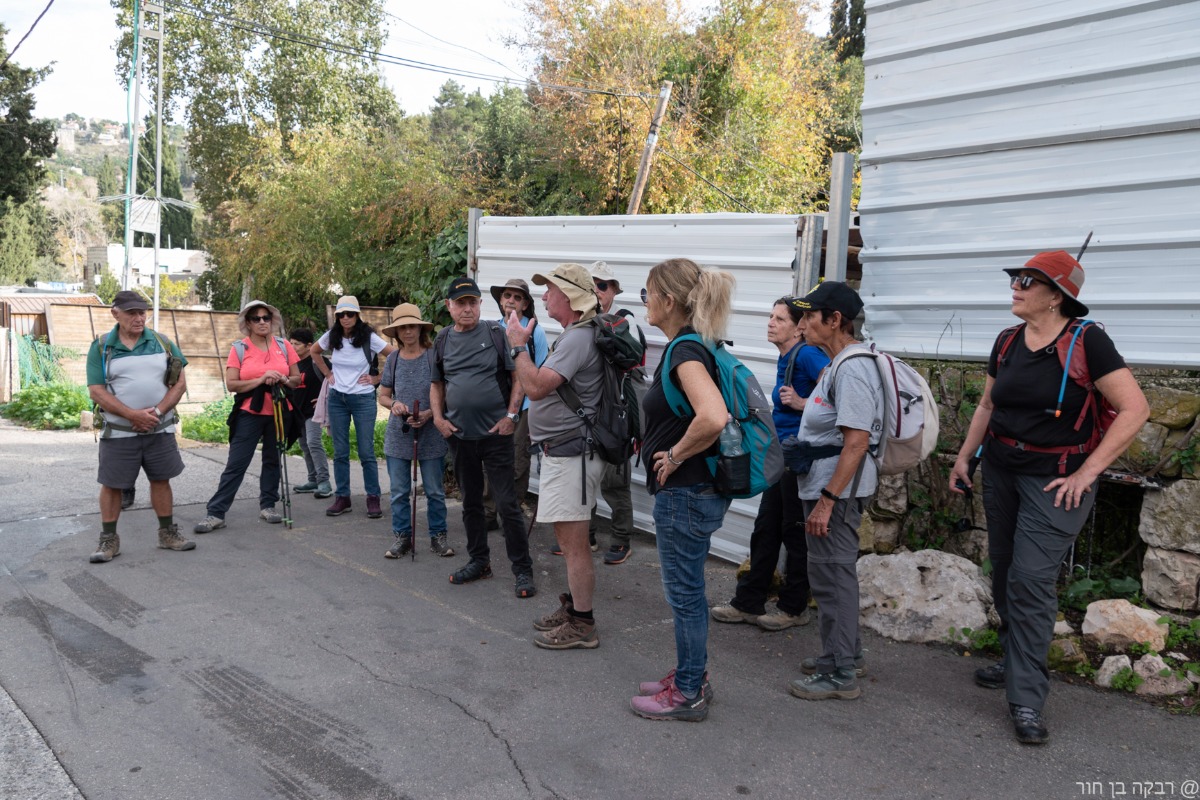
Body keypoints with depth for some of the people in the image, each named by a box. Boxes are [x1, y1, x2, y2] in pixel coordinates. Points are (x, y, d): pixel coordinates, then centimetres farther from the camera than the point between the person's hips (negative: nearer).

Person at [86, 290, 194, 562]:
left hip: (160, 430, 2)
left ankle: (168, 533, 21)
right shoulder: (101, 347, -2)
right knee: (112, 484, 4)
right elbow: (96, 391, -8)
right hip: (119, 432, -2)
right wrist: (133, 415, -19)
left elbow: (179, 383, 0)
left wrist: (157, 412, -14)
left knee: (161, 479, 10)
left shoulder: (162, 342, 3)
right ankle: (109, 540, 16)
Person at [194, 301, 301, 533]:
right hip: (249, 414, -2)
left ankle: (268, 506, 22)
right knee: (236, 464, -4)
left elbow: (297, 379, 7)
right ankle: (216, 513, -2)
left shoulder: (283, 345, 5)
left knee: (273, 460, 10)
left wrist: (283, 380, -14)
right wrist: (261, 380, -20)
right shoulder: (239, 349, -2)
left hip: (279, 413, 3)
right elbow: (231, 384, -8)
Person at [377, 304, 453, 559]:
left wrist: (429, 414, -20)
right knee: (399, 492, 8)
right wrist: (393, 404, -11)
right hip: (398, 434, 3)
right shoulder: (392, 360, 4)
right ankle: (402, 537, 20)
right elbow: (383, 395, 11)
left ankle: (437, 536, 19)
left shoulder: (434, 356, -6)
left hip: (431, 433, -3)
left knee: (435, 491, 7)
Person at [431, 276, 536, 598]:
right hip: (459, 435, 5)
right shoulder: (442, 340, 8)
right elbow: (437, 384, 17)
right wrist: (438, 417, 3)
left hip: (495, 432, -5)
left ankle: (523, 570, 4)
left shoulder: (496, 334, -4)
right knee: (470, 501, 15)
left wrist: (510, 415, -13)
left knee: (507, 503, -5)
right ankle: (479, 561, 30)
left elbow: (517, 376, -6)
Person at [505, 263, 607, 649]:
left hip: (571, 453, -11)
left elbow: (536, 386, -25)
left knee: (573, 541, -4)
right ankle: (572, 607, 33)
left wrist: (519, 345, -14)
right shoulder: (573, 335, 16)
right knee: (568, 538, 20)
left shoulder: (578, 338, -19)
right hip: (562, 451, 11)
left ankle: (582, 625, 4)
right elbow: (542, 385, 22)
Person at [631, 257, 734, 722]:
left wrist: (676, 455, -22)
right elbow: (716, 407, 24)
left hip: (685, 493, -10)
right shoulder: (694, 346, 9)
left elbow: (713, 418, -37)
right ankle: (692, 677, 34)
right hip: (695, 490, 10)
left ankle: (687, 694, 18)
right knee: (687, 589, 20)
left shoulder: (686, 351, -21)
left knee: (684, 592, 3)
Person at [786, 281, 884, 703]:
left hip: (837, 490, -11)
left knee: (832, 574, -2)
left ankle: (840, 675, 9)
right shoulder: (839, 363, 12)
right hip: (828, 487, 11)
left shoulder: (852, 368, -21)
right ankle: (845, 653, 34)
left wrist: (826, 500, -25)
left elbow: (856, 441, -26)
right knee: (835, 572, 19)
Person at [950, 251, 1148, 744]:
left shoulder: (1086, 340, -13)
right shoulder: (1007, 342, 6)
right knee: (1004, 572, 13)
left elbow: (1134, 409, -15)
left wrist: (1087, 472, -17)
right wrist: (964, 457, 12)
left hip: (1055, 478, -6)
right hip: (1002, 471, 6)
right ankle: (1017, 663, 33)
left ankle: (1027, 700, -1)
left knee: (1031, 579, -10)